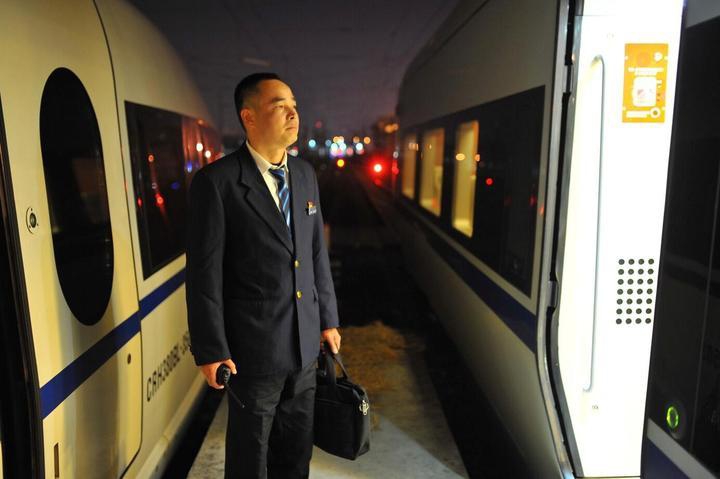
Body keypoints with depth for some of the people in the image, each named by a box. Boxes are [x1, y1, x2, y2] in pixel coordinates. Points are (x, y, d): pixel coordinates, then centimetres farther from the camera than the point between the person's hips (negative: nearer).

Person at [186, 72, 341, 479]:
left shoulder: (306, 174, 5)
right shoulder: (217, 181, -14)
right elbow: (205, 273, -13)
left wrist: (328, 319, 11)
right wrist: (210, 351, -12)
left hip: (305, 344, 6)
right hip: (254, 348, -5)